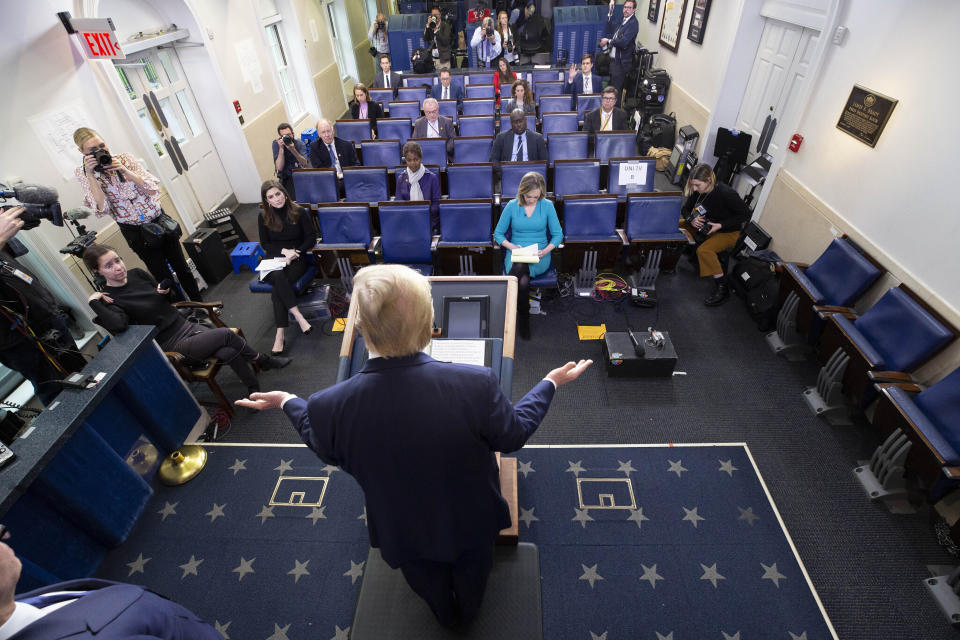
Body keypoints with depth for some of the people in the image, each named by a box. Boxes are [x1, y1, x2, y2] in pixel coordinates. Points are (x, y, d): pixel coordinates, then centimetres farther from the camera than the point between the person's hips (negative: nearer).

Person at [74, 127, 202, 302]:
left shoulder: (124, 158, 1)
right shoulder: (83, 174, -2)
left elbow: (153, 188, -7)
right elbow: (101, 208, -16)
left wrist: (124, 170, -16)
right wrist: (90, 175, -19)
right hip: (135, 232, -2)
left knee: (182, 267, 10)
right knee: (163, 277, 2)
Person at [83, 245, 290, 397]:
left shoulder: (136, 274, 7)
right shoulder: (109, 298, -9)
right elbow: (118, 325, -29)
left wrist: (164, 292, -1)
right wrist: (93, 303, -21)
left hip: (186, 326, 6)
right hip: (172, 345, -6)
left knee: (228, 352, -22)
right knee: (225, 334, -25)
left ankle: (255, 390, -6)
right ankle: (261, 359, -1)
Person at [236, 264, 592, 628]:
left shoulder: (331, 405, -34)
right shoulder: (476, 384, -39)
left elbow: (325, 450, -9)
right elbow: (513, 436, -18)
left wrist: (287, 403, 9)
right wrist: (551, 383, -2)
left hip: (403, 529, 1)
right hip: (471, 521, 0)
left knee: (429, 584, 37)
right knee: (470, 576, 36)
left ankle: (447, 617, 70)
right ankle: (468, 613, 69)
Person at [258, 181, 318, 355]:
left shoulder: (299, 213, 0)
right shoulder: (263, 217, 5)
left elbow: (311, 238, 1)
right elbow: (265, 244, 8)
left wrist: (295, 253, -13)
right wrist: (284, 250, -11)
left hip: (296, 258, -1)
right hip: (274, 258, 2)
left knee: (277, 287, -29)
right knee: (278, 277, -36)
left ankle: (280, 333, -32)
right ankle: (298, 316, -39)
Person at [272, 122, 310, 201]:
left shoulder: (300, 143, -4)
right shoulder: (276, 144, -5)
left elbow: (305, 164, -19)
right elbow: (279, 168, -16)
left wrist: (293, 150, -30)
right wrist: (281, 148, -22)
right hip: (286, 179, -1)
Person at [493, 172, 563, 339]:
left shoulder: (547, 206, 2)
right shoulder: (512, 206, 2)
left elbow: (557, 234, 5)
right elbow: (498, 233, 7)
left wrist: (546, 250, -14)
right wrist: (511, 246, -13)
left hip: (539, 257, 0)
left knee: (520, 267, -36)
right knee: (523, 281, -34)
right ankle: (524, 321, -14)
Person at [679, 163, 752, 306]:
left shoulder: (726, 193, -27)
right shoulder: (697, 190, -11)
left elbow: (745, 214, -16)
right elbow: (685, 209, 4)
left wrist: (721, 225, -25)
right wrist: (692, 220, -19)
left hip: (728, 232, -7)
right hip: (704, 226, 7)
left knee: (704, 250, -33)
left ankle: (722, 288, -22)